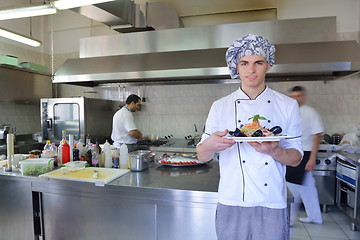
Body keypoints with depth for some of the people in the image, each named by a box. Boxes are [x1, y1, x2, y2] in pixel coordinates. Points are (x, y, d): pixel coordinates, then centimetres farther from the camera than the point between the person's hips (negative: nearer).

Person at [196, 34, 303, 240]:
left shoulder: (288, 105, 1)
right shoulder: (220, 107, -1)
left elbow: (296, 159, 2)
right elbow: (202, 156, 0)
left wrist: (274, 151, -20)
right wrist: (209, 145, -23)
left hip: (272, 207, 1)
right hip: (231, 205, 0)